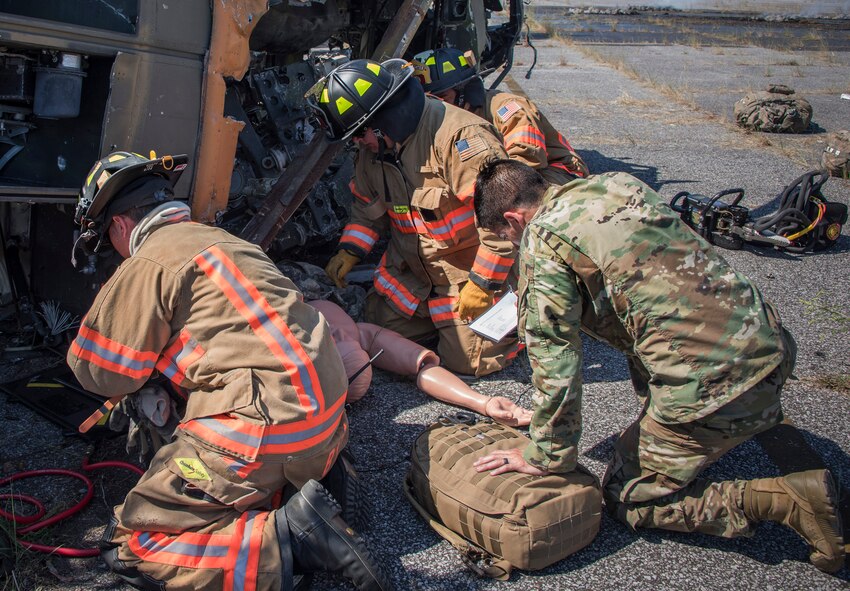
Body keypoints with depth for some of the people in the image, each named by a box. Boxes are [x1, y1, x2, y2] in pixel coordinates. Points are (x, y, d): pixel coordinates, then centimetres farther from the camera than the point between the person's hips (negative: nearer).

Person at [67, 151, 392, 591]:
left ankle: (287, 541, -16)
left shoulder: (147, 266, -5)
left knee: (129, 547, 1)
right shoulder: (217, 237, 21)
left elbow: (102, 372, 3)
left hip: (265, 428, -9)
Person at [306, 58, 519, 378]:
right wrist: (349, 252, 1)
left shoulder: (461, 137, -29)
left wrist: (482, 285, -23)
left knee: (465, 361, -6)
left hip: (471, 270, -7)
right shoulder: (374, 149, -2)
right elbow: (368, 208, 15)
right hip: (412, 272, 7)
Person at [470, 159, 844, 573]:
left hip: (711, 384, -9)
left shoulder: (542, 245, -9)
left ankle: (782, 500, -2)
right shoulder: (615, 182, 13)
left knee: (627, 498, 11)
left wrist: (546, 457, 3)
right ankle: (767, 418, 23)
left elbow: (555, 365, -9)